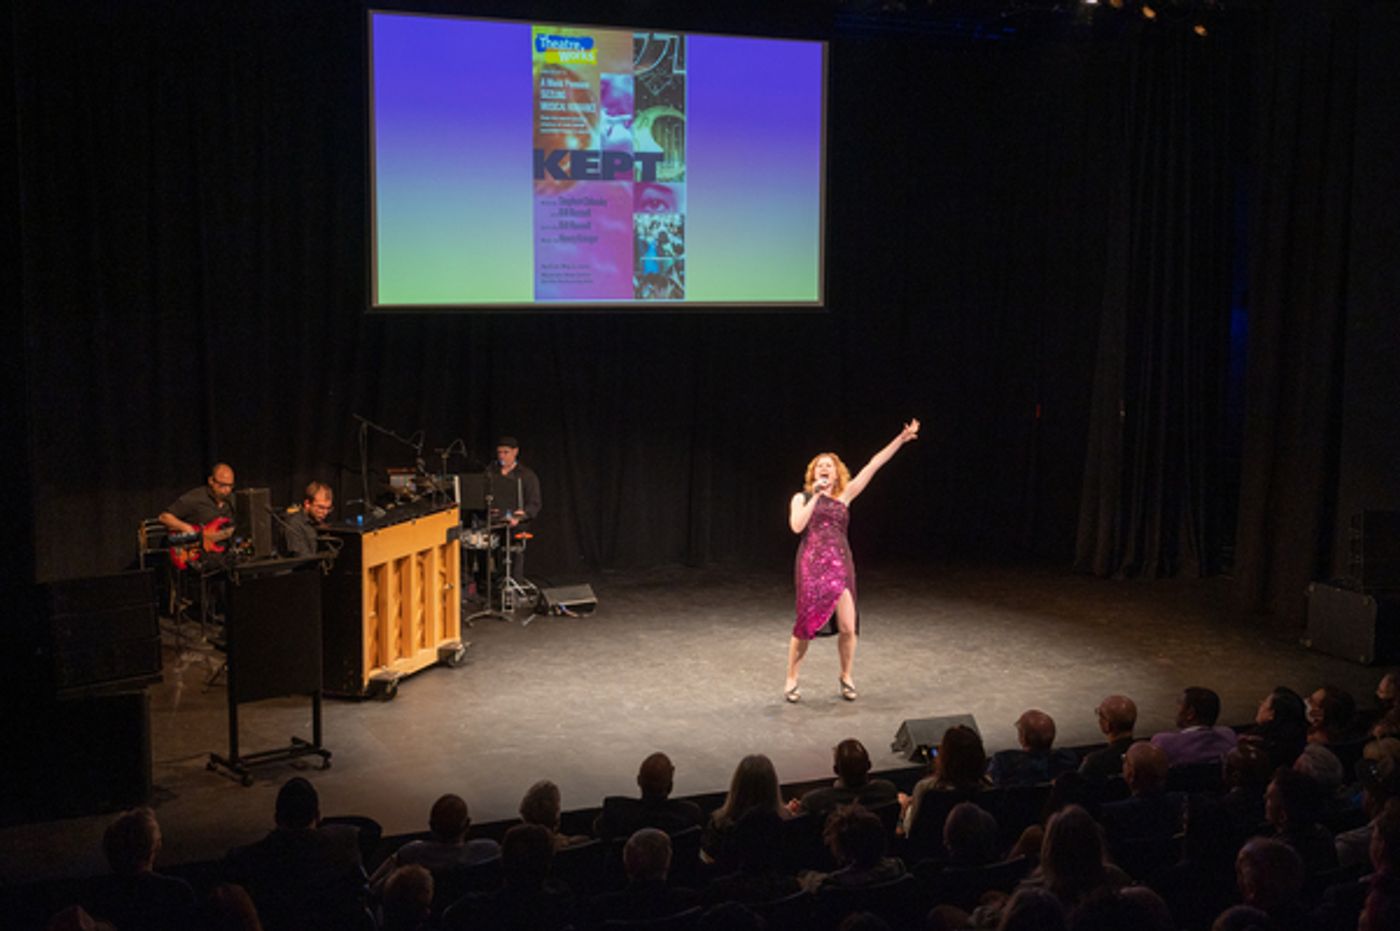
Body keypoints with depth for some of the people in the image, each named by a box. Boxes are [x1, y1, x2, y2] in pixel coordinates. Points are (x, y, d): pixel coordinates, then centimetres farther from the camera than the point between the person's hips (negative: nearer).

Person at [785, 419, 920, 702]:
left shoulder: (845, 494, 9)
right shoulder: (802, 498, 8)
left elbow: (873, 465, 5)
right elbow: (797, 526, -10)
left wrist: (901, 439, 1)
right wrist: (816, 497, -8)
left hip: (840, 564, 1)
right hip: (811, 565, -1)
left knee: (848, 626, -3)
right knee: (806, 625, -1)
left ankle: (846, 677, 19)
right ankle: (791, 679, 16)